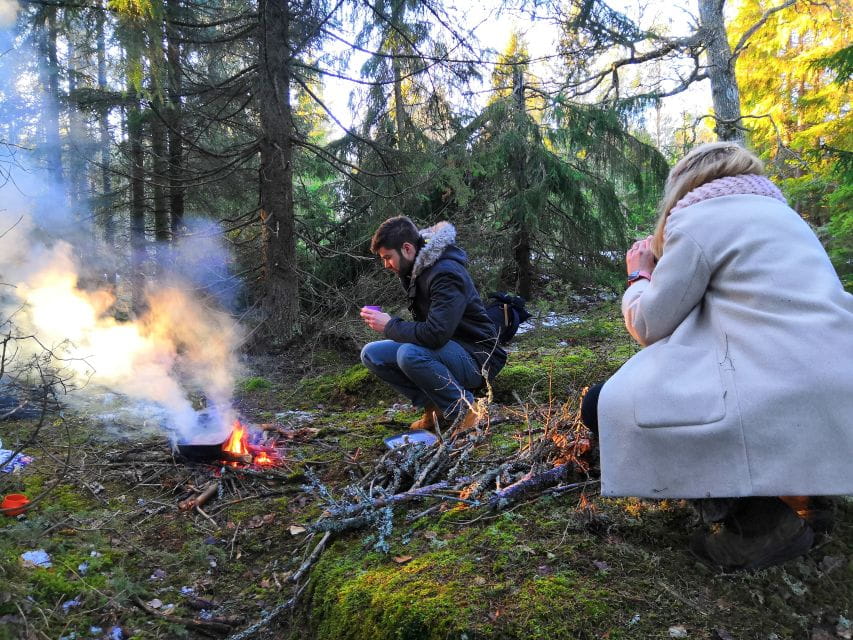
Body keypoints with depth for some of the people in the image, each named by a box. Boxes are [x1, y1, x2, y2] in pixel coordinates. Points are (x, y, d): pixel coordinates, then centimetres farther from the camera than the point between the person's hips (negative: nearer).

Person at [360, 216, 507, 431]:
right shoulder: (415, 270, 6)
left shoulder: (446, 273, -23)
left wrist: (390, 326, -19)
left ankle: (465, 411, -15)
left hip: (476, 357, -9)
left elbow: (435, 334, -32)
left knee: (409, 354, -36)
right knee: (371, 354, -2)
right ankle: (436, 408, -1)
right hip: (446, 350, 9)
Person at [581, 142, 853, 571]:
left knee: (603, 406, 3)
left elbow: (650, 326, 0)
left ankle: (758, 519, -4)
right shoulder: (778, 213, 23)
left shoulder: (697, 217, -2)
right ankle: (797, 491, 15)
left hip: (779, 409, -9)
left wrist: (638, 277, 19)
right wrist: (663, 268, 30)